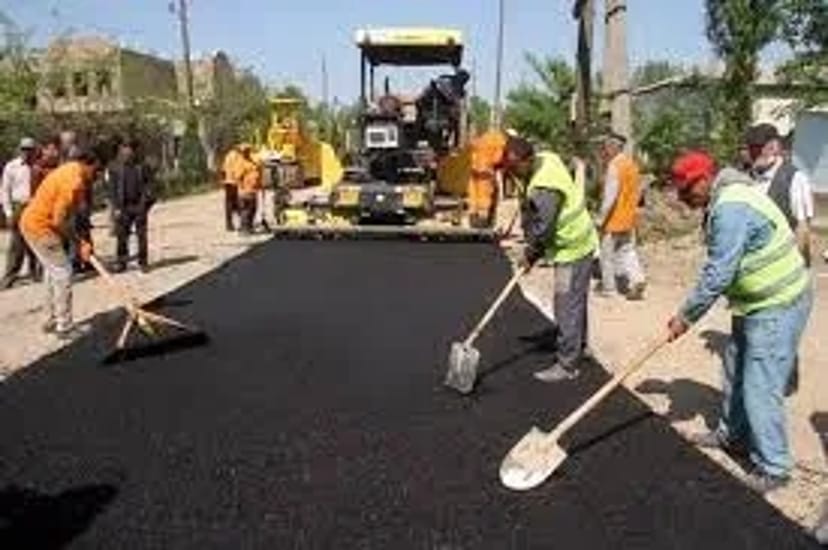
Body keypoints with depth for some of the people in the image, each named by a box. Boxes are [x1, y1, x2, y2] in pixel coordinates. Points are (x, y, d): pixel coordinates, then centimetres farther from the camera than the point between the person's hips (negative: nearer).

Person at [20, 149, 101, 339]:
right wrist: (79, 244, -14)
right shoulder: (74, 182, -24)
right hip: (40, 227, -10)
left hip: (31, 221, 10)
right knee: (63, 272, -5)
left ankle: (53, 320, 29)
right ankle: (64, 327, 0)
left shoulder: (70, 170, 7)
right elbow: (58, 222, -24)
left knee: (53, 271, 19)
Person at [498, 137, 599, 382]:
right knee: (576, 302, 22)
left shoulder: (545, 189, -30)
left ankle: (567, 365, 4)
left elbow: (542, 229, -23)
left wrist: (530, 255, -7)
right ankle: (578, 346, 39)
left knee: (567, 307, -5)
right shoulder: (546, 159, 0)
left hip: (573, 248, -10)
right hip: (578, 242, 10)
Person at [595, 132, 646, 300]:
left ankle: (608, 287, 16)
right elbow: (637, 192, 15)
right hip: (629, 218, 8)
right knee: (627, 250, 15)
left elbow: (610, 196, -23)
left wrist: (600, 219, -18)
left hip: (614, 219, -8)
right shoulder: (631, 164, 9)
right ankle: (637, 279, 0)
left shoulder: (614, 166, -19)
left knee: (607, 253, 6)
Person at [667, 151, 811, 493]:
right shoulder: (724, 202, 8)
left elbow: (717, 275, -26)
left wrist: (686, 317, -15)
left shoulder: (731, 209, -26)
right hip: (755, 303, 11)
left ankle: (773, 468, 10)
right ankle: (733, 434, 39)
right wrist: (690, 312, 8)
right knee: (736, 374, 21)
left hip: (776, 308, -11)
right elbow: (721, 268, 11)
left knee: (760, 388, -4)